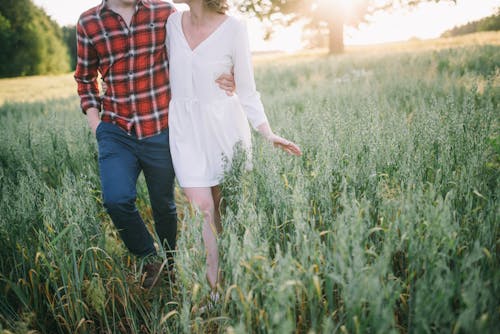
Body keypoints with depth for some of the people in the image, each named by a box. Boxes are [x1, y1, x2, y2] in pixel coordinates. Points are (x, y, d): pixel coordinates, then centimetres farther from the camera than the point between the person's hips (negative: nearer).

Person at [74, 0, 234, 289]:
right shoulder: (88, 24, 2)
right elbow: (86, 78, 16)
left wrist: (219, 78, -12)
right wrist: (94, 120, 4)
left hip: (161, 130, 0)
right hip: (116, 131, 1)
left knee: (164, 204, 11)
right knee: (116, 199, -16)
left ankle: (172, 262, 38)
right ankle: (150, 260, 11)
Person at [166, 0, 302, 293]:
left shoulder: (234, 29, -10)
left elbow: (247, 89, -6)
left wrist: (267, 133, -15)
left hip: (223, 125, -2)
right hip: (185, 127, 3)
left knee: (223, 204, 6)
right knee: (202, 207, -5)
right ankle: (215, 288, 7)